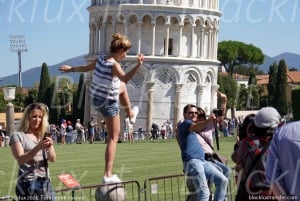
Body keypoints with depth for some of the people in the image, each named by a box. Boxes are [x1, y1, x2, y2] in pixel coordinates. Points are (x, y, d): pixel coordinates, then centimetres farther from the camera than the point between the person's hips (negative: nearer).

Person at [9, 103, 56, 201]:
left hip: (45, 182, 5)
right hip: (28, 183, -5)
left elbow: (52, 159, 5)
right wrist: (38, 147, -27)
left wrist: (49, 148, -16)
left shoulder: (43, 136, 12)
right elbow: (20, 159, -14)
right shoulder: (17, 135, -2)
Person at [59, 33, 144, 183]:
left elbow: (85, 68, 14)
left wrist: (71, 69, 32)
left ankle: (131, 114, 59)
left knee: (122, 87, 35)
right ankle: (108, 175, -4)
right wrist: (138, 65, -57)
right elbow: (125, 78, -48)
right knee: (113, 139, 0)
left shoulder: (100, 59, -4)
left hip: (95, 98, 9)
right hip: (108, 103, -8)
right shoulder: (114, 65, -28)